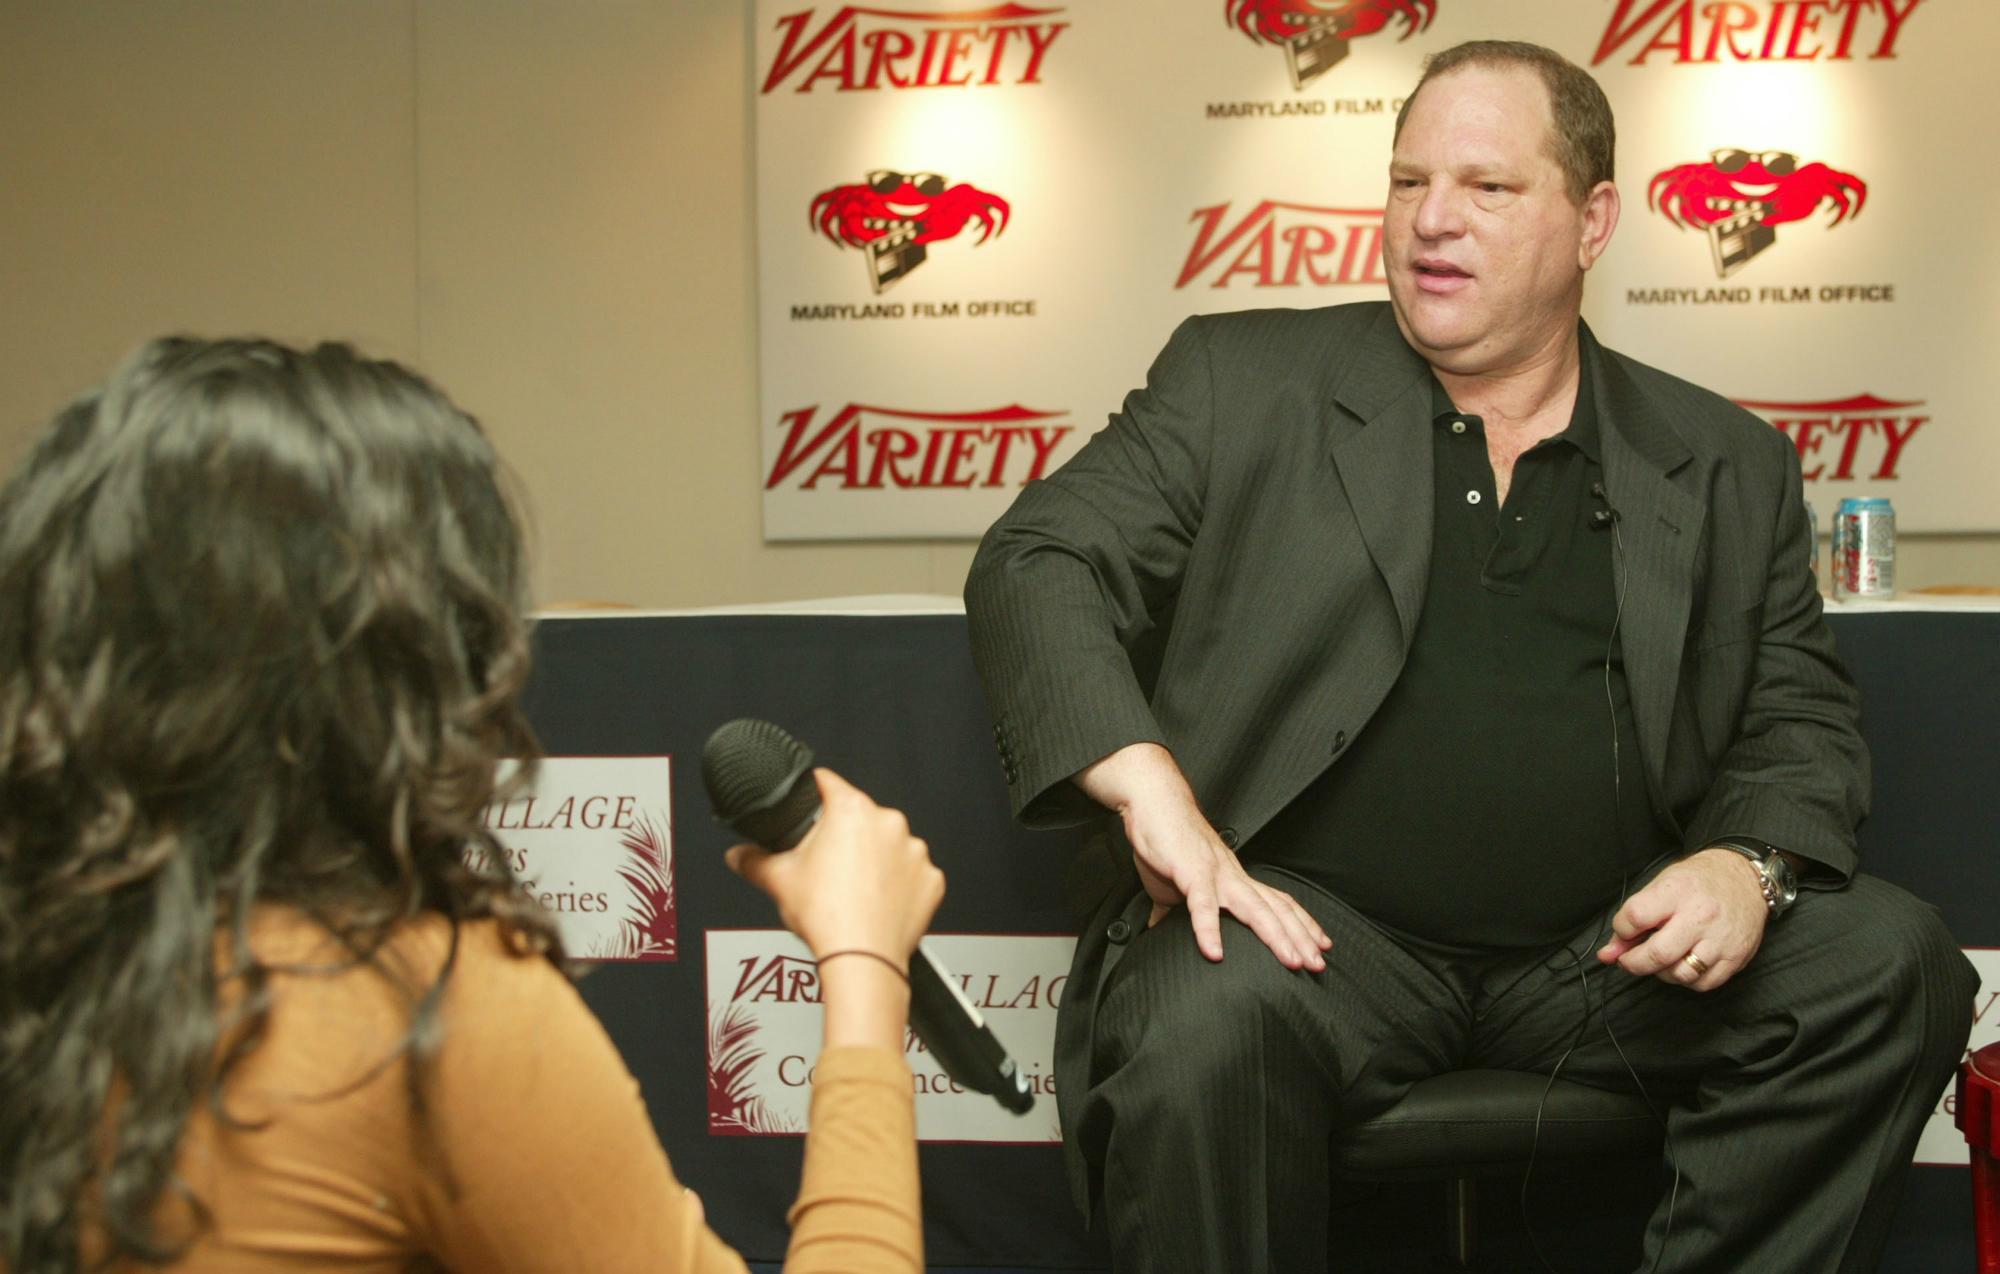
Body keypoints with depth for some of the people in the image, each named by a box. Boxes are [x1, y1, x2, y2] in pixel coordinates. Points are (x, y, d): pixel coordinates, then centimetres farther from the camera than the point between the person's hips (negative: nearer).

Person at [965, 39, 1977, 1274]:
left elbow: (1800, 718, 16)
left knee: (1892, 966, -18)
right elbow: (1039, 562, 0)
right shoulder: (1246, 382, 7)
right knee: (1202, 1021, -35)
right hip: (1325, 926, -3)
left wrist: (1750, 865, -8)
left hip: (1601, 945, 3)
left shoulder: (1730, 466, 13)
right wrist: (1146, 787, -18)